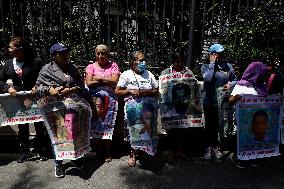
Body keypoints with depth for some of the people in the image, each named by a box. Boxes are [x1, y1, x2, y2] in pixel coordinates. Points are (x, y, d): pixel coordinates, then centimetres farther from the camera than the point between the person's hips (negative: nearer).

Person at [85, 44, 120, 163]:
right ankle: (99, 149, 10)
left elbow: (115, 81, -5)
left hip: (110, 97, 0)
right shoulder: (91, 67, 10)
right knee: (97, 123, -6)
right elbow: (89, 83, -3)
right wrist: (107, 80, -6)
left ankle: (107, 151, 11)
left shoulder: (113, 65, 9)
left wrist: (99, 78, -4)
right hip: (96, 96, 0)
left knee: (108, 123, 0)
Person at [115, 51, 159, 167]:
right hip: (132, 102, -3)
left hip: (149, 102, 3)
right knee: (135, 110, -30)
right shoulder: (126, 74, 13)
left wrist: (147, 92, -1)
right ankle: (135, 151, -20)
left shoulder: (149, 74, 22)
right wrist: (130, 91, -5)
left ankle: (134, 151, -14)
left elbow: (156, 91, 18)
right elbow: (117, 91, 8)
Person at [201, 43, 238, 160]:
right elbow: (208, 78, -21)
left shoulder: (228, 66, 6)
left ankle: (215, 147, 28)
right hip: (210, 101, -3)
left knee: (220, 125, 11)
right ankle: (208, 148, 22)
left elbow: (235, 80, 13)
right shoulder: (205, 66, -2)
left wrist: (231, 84, -9)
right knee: (209, 125, 7)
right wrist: (212, 63, -12)